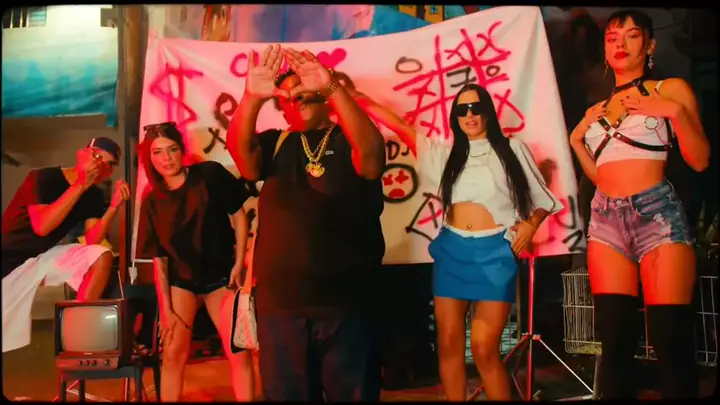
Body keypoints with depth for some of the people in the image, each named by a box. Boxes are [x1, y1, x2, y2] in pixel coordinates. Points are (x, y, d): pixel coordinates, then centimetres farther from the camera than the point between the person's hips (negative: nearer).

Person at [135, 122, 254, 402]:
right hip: (180, 280, 2)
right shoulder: (152, 201, -3)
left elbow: (239, 216, -5)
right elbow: (158, 257, -1)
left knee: (239, 353, -5)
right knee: (173, 354, 4)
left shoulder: (209, 174, -11)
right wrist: (166, 308, -4)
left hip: (220, 276, -2)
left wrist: (239, 264, -11)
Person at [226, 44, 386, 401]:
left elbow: (371, 151, -20)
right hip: (279, 304, 2)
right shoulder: (275, 145, 10)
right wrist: (252, 97, -27)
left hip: (344, 303, -2)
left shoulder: (349, 141, 3)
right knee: (285, 394, 14)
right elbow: (238, 149, -10)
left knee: (353, 393, 11)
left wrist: (333, 88, -30)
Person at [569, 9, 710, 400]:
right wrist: (576, 139, 10)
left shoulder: (670, 89, 7)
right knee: (614, 341, 1)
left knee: (671, 342, -8)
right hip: (605, 220, 4)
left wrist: (676, 111, -13)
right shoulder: (596, 111, 19)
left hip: (656, 213, -4)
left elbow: (700, 160, -1)